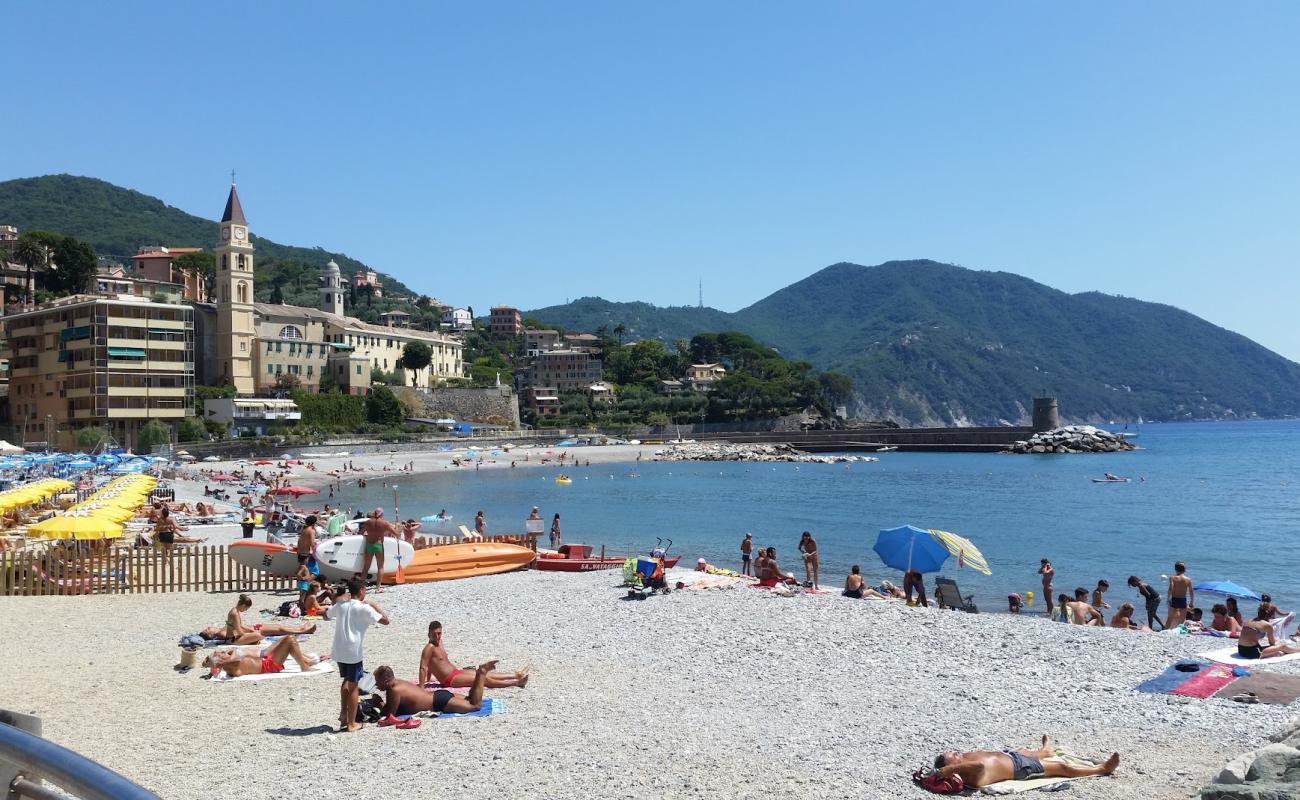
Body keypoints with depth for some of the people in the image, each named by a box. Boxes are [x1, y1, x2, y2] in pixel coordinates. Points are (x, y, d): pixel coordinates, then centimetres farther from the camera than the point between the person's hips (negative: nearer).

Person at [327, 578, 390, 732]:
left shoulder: (340, 606, 6)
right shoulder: (364, 608, -11)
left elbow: (326, 616, 26)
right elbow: (385, 620, -12)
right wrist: (373, 605, -2)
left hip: (339, 651, 6)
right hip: (354, 652, -6)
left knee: (346, 681, 26)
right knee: (353, 687, 3)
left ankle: (343, 713, 19)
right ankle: (352, 723, 8)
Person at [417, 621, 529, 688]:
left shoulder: (439, 642, 10)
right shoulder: (429, 648, -18)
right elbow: (423, 667, -22)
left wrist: (428, 679, 30)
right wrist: (421, 687, -26)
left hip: (456, 672, 9)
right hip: (450, 680, -9)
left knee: (489, 674, 11)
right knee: (484, 679, -13)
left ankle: (516, 675, 18)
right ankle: (517, 682, -15)